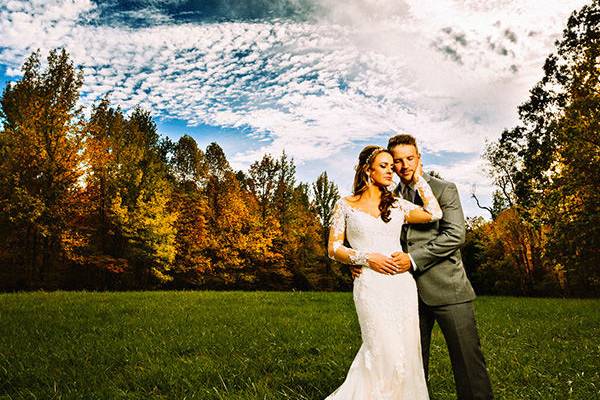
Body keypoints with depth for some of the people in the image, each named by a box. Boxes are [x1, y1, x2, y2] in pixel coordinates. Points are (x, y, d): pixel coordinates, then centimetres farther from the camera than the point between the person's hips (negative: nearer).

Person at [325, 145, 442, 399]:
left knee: (405, 354, 7)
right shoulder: (345, 205, 4)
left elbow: (434, 213, -3)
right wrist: (367, 257, -12)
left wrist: (418, 178, 6)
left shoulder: (397, 205, 11)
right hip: (371, 285, -4)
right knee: (387, 355, -9)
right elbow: (334, 248, 2)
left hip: (402, 284, 4)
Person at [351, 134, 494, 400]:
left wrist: (414, 259, -18)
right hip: (408, 290, 4)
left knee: (467, 357, -1)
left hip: (445, 287, -4)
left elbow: (455, 235, -10)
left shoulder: (444, 189, 1)